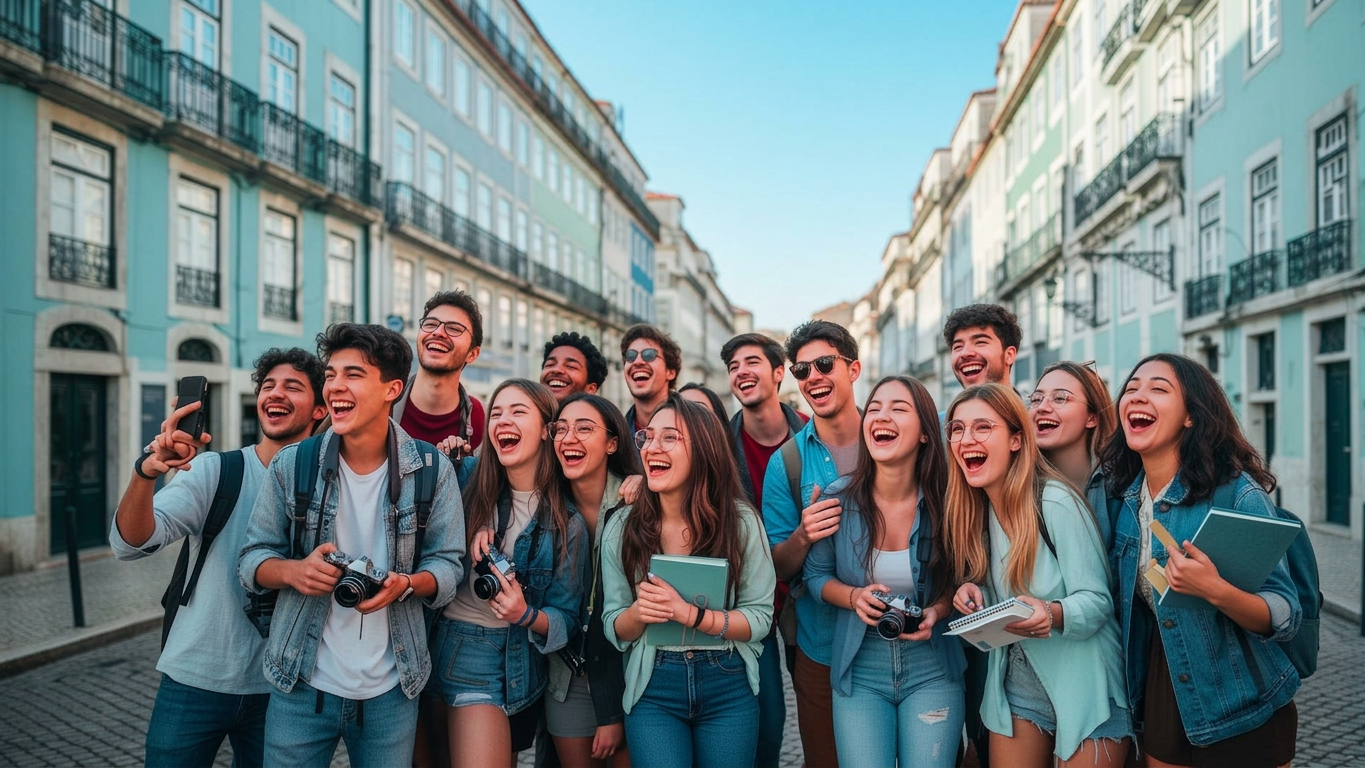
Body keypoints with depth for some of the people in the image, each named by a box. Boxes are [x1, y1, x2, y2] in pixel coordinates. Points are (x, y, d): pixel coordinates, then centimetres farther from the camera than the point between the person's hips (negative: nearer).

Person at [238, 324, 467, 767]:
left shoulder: (432, 471, -7)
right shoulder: (291, 466, -5)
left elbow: (448, 565, -3)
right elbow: (251, 559, 2)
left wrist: (405, 584, -24)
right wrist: (292, 571, -20)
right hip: (302, 685, 1)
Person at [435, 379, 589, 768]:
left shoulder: (566, 524, -8)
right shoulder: (468, 481, -5)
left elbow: (566, 619, -3)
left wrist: (526, 615, -24)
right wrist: (469, 531, -10)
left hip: (498, 660, -3)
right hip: (432, 643, 3)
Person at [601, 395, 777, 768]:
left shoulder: (741, 521, -9)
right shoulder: (621, 526, -4)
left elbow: (759, 618, -9)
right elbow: (614, 629, 0)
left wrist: (688, 613, -23)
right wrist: (638, 613, -23)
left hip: (729, 687, 0)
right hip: (652, 688, 0)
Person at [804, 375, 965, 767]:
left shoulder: (944, 503, -10)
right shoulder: (838, 499, -9)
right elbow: (816, 576, 3)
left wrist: (937, 611, -15)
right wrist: (854, 597, -16)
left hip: (931, 671, 0)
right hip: (859, 672, 0)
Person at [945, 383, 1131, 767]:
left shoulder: (1057, 503, -19)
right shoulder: (973, 509, 0)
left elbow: (1097, 602, -18)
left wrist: (1052, 615, -38)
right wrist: (971, 592, -11)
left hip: (1082, 690, -5)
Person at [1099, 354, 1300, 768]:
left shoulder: (1237, 493, -18)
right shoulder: (1123, 494, -3)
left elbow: (1286, 616, -18)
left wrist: (1215, 590, -35)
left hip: (1240, 716, -5)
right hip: (1159, 695, 5)